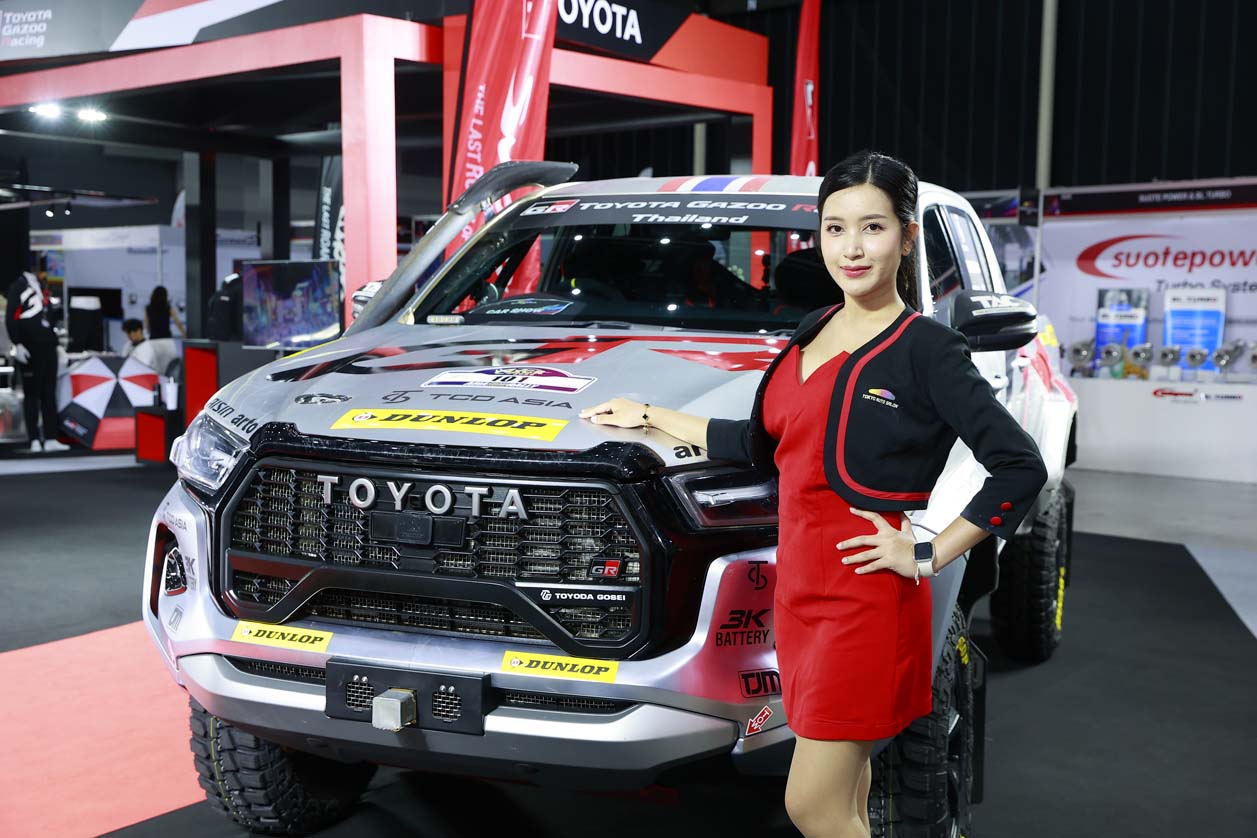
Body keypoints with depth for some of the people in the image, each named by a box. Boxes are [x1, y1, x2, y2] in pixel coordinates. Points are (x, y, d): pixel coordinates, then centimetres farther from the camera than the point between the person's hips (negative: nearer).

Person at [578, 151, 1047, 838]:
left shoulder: (925, 349, -9)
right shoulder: (812, 332, 13)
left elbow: (1020, 467, -13)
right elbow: (764, 443, 21)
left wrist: (930, 556, -13)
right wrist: (653, 417, 24)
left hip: (866, 595, -7)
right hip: (799, 580, 7)